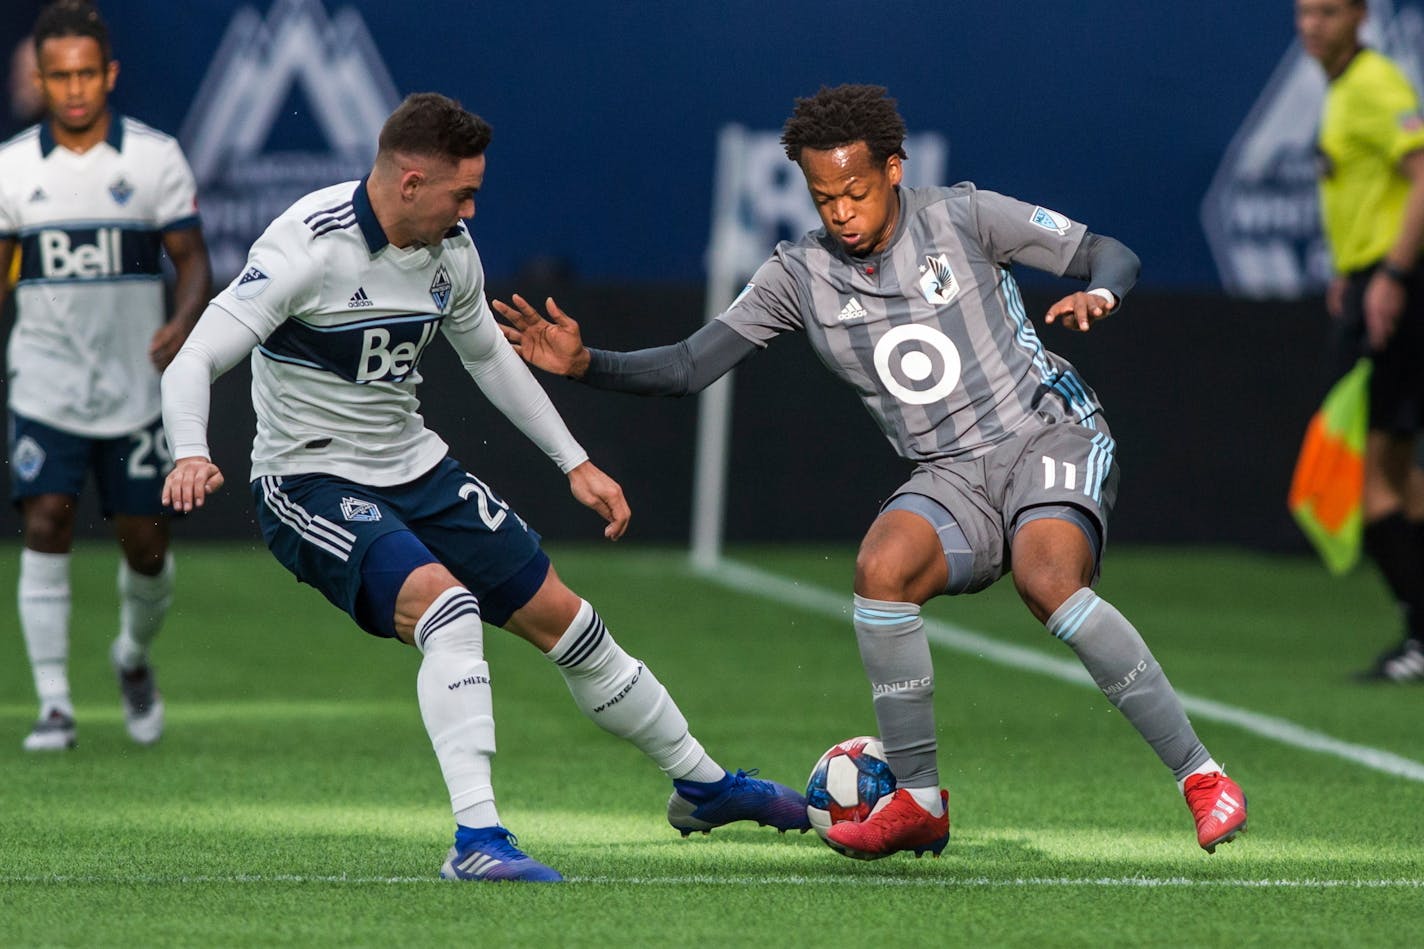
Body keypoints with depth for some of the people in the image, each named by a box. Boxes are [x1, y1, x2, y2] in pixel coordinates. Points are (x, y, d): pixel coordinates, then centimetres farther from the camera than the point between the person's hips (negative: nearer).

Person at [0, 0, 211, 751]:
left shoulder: (155, 157, -3)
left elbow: (192, 258, -3)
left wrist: (182, 323, -23)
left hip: (135, 387, 0)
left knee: (145, 544, 3)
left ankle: (134, 656, 34)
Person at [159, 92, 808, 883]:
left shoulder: (450, 250, -1)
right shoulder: (310, 248, -23)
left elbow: (488, 355, 18)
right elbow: (196, 359, -26)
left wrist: (575, 462, 19)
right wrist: (192, 456, -45)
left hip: (417, 468, 7)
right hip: (312, 484, -7)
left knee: (563, 617, 10)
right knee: (447, 606, -32)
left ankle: (703, 786, 30)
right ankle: (476, 839, -33)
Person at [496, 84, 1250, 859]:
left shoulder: (962, 218, -4)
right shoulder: (799, 276, 4)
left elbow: (1111, 256, 1)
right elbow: (688, 366, 2)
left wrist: (1096, 294, -22)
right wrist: (584, 364, -12)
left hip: (1048, 438, -3)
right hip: (953, 478, 3)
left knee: (1047, 580, -33)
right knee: (881, 567, -28)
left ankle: (1201, 777, -24)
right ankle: (919, 802, -15)